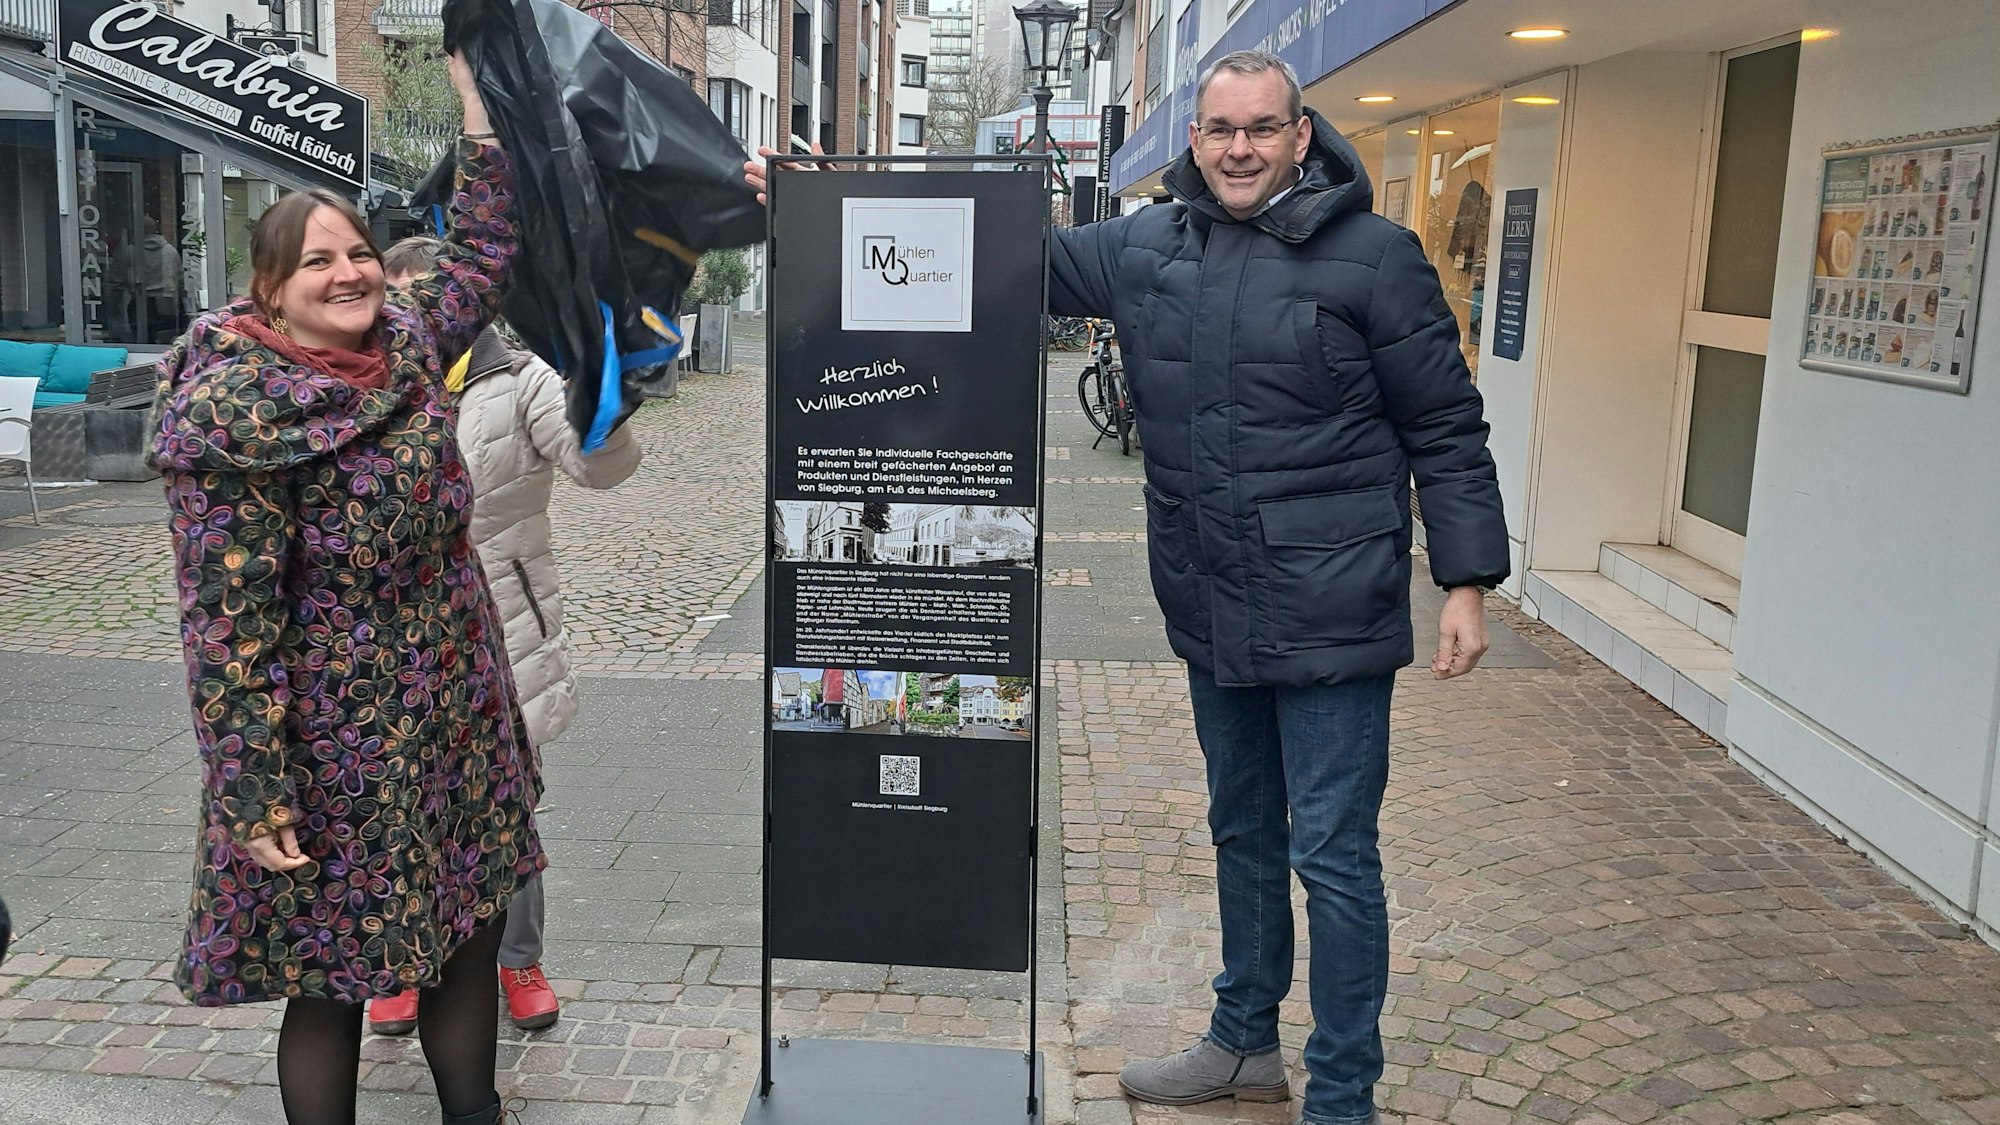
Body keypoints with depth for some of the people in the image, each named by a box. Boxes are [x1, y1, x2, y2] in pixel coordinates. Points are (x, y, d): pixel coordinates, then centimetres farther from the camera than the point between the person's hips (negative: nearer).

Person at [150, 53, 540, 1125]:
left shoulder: (405, 350, 3)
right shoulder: (233, 413, -16)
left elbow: (482, 253, 18)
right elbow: (226, 618, -16)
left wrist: (472, 90, 14)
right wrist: (252, 790, -17)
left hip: (461, 719, 7)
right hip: (340, 744, -6)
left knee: (471, 935, 16)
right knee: (331, 977, 9)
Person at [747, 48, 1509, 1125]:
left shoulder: (1372, 254, -7)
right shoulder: (1144, 246, 5)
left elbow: (1446, 430, -4)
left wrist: (1466, 581, -8)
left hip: (1332, 616, -5)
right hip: (1213, 616, 6)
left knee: (1332, 856, 2)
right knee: (1242, 834, 20)